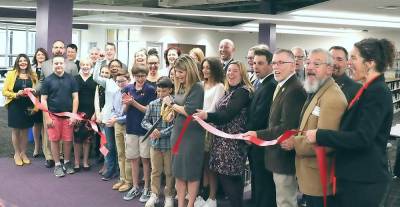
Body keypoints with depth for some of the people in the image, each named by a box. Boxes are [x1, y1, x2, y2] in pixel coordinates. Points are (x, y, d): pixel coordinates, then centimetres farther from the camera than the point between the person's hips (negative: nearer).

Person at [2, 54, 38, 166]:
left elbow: (37, 89, 11)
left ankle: (23, 153, 26)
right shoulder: (11, 74, -4)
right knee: (15, 130, 8)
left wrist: (34, 91, -12)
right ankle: (17, 154, 23)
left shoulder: (33, 75, 5)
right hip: (14, 106, -2)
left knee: (25, 131, 12)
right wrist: (16, 94, -20)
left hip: (28, 106, 2)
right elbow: (5, 91, -5)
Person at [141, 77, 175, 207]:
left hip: (170, 144, -3)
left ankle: (169, 195, 25)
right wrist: (152, 128, -14)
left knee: (169, 172, 10)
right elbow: (145, 121, 5)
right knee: (155, 171, 13)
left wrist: (161, 133, -17)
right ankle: (154, 194, 26)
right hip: (155, 143, 3)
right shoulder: (152, 104, 2)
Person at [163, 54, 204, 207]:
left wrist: (172, 104, -9)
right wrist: (171, 110, -2)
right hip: (177, 132, 8)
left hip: (192, 135, -7)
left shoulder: (197, 87, -13)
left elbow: (190, 111, -20)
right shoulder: (180, 87, 9)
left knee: (191, 172, 6)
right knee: (178, 171, 12)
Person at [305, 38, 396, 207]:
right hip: (355, 176, 9)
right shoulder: (369, 90, 12)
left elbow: (362, 138, -25)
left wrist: (319, 135, -21)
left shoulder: (378, 92, -18)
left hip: (363, 182, -9)